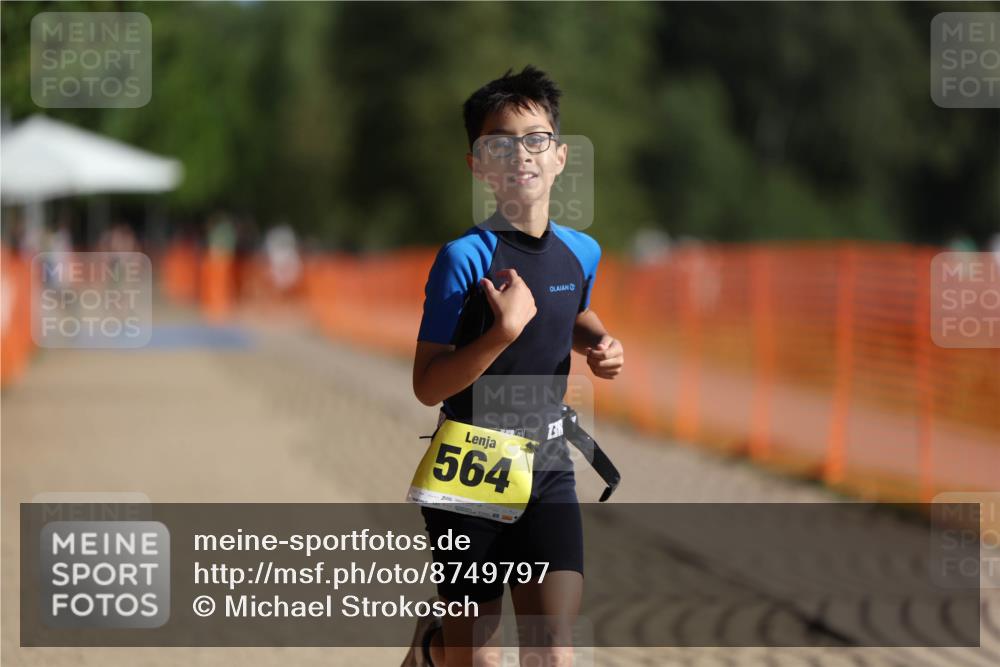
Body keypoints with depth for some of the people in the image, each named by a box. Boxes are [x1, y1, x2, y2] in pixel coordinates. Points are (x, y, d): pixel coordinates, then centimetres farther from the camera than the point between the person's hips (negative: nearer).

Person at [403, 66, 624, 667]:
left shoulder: (582, 252, 3)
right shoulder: (464, 257, -14)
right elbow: (428, 386, -15)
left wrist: (600, 345, 5)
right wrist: (505, 331, -28)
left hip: (548, 471, 4)